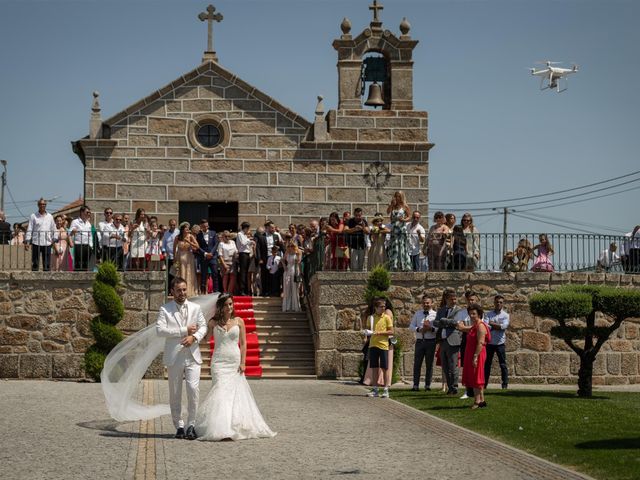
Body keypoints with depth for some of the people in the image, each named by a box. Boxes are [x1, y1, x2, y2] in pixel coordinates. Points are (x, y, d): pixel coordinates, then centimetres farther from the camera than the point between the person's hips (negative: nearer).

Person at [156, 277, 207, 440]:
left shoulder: (195, 308, 12)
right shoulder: (165, 309, 1)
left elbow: (203, 327, 7)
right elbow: (160, 330, -11)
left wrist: (194, 337, -14)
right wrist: (184, 331, -11)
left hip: (193, 356, 1)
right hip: (174, 357, -1)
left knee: (193, 389, -12)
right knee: (175, 394, 4)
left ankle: (191, 425, -1)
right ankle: (179, 427, 14)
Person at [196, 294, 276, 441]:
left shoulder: (239, 321, 6)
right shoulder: (214, 322, 5)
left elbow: (243, 343, 5)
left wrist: (243, 363, -2)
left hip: (235, 361, 1)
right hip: (219, 362, -1)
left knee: (236, 392, 1)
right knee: (221, 392, -11)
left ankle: (236, 427, 9)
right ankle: (221, 429, -15)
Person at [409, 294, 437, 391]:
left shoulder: (435, 315, 2)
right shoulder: (417, 314, 12)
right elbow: (411, 326, 9)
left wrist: (431, 329, -21)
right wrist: (419, 329, -9)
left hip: (431, 341, -2)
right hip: (420, 341, 2)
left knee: (429, 364, 3)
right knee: (417, 363, 1)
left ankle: (427, 385, 10)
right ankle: (415, 385, 6)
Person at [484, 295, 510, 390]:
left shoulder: (505, 315, 2)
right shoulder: (489, 314, 4)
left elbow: (504, 326, -15)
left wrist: (492, 324, -8)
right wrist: (498, 327, -13)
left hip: (500, 343, -1)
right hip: (489, 342, 1)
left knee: (503, 364, 1)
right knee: (487, 364, 6)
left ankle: (505, 383, 7)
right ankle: (484, 383, 12)